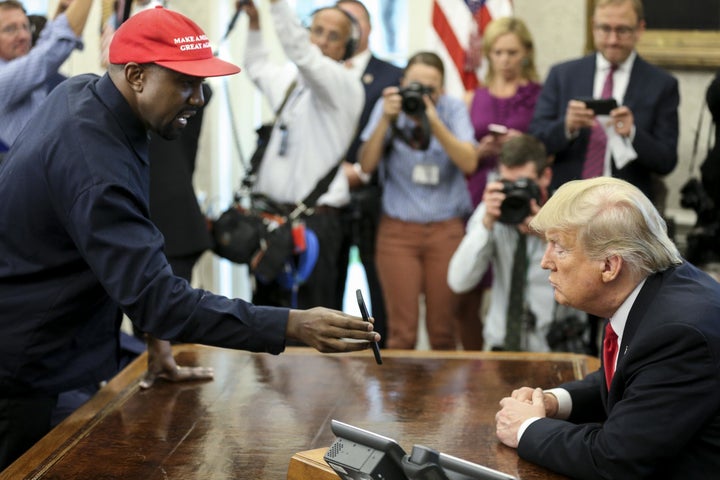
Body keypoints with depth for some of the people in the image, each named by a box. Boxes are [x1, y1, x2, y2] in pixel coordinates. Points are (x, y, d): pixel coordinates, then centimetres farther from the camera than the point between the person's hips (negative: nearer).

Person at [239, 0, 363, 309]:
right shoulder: (290, 78, 15)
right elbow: (257, 68, 37)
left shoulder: (346, 84, -7)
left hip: (314, 219, -7)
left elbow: (301, 52, -25)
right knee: (266, 301, 13)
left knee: (311, 306, -10)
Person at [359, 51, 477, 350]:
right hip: (398, 229, 0)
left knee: (443, 330, 2)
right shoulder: (388, 106, 1)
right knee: (402, 330, -5)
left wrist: (434, 123, -22)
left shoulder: (453, 109, 1)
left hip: (447, 230, 0)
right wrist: (386, 119, -18)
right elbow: (366, 165, -7)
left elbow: (469, 163, -12)